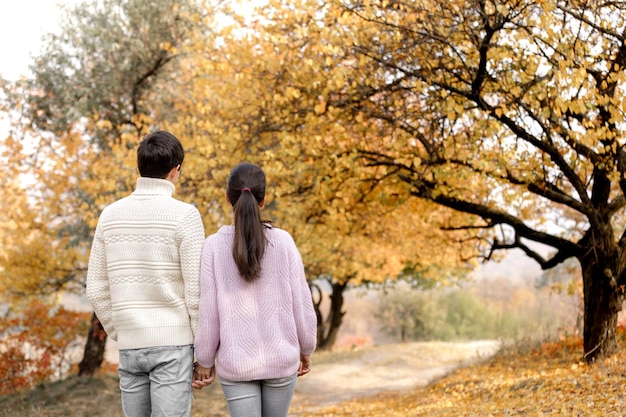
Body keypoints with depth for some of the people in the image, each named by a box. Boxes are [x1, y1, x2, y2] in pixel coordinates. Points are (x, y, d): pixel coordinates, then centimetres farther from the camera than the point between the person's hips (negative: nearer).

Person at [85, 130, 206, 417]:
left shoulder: (110, 215, 4)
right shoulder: (184, 215, -10)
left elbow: (97, 290, 6)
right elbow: (196, 290, -12)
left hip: (130, 346, 5)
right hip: (173, 343, -4)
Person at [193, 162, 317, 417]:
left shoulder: (214, 246, -9)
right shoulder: (283, 241, -7)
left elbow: (208, 311, -7)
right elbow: (301, 303, -2)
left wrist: (205, 360, 5)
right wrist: (306, 349, 12)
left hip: (236, 363, -1)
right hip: (281, 358, 1)